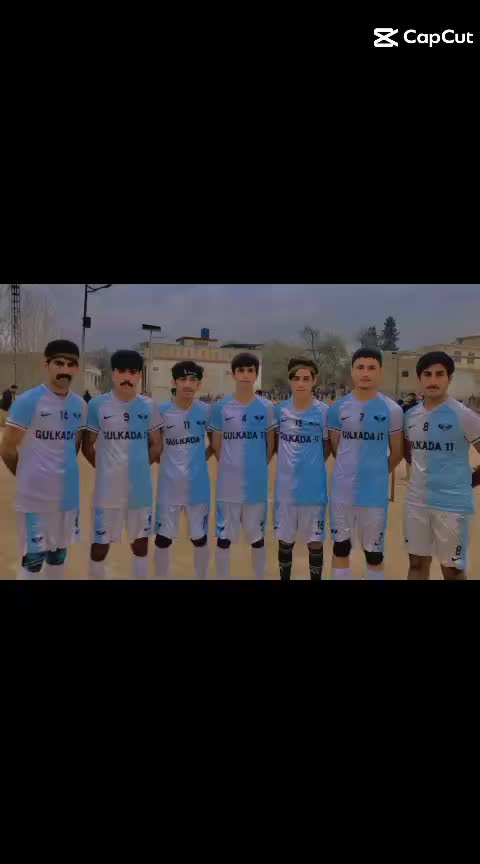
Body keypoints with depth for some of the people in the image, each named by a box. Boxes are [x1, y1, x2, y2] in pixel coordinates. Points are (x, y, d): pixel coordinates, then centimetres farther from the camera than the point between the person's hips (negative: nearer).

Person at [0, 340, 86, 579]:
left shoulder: (80, 405, 5)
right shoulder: (27, 401, -13)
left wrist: (63, 473, 11)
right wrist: (28, 477, 4)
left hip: (68, 495, 6)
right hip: (35, 496, -5)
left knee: (58, 555, 18)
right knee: (33, 559, 3)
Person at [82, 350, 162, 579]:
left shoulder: (149, 406, -1)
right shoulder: (97, 404, -7)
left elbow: (155, 445, 7)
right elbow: (87, 446, 0)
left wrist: (139, 465, 1)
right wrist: (105, 469, -1)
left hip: (140, 489, 2)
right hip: (107, 490, -2)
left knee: (140, 541, 15)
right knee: (100, 544, 9)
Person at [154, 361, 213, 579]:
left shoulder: (206, 411, -4)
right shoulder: (161, 411, -8)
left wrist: (203, 457, -2)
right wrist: (165, 461, -7)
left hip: (198, 487, 1)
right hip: (169, 487, -1)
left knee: (200, 538, 14)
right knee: (163, 539, 10)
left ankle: (202, 577, 33)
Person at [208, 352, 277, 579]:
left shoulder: (266, 407, -1)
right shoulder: (221, 407, -2)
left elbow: (271, 442, 8)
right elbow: (216, 444, 6)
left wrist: (259, 467, 5)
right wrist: (229, 466, 4)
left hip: (257, 484, 1)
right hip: (228, 484, -1)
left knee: (257, 536, 14)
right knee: (224, 537, 8)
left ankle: (260, 577, 31)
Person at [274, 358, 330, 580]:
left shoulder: (323, 411, -8)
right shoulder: (280, 410, -2)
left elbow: (328, 446, 4)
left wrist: (313, 464, 0)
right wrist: (289, 462, 3)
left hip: (314, 489, -2)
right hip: (285, 488, 2)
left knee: (315, 541, 10)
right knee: (285, 540, 15)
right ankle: (284, 578, 33)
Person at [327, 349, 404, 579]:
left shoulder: (392, 410, -5)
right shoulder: (338, 408, -1)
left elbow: (397, 453, 5)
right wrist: (352, 470, 12)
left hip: (375, 492, -1)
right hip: (342, 490, 2)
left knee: (374, 553, 11)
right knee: (341, 549, 14)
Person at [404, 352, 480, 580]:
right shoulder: (410, 416, 5)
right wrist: (425, 474, 10)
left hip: (452, 504, -5)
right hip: (416, 501, 5)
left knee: (452, 569, 8)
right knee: (417, 564, 16)